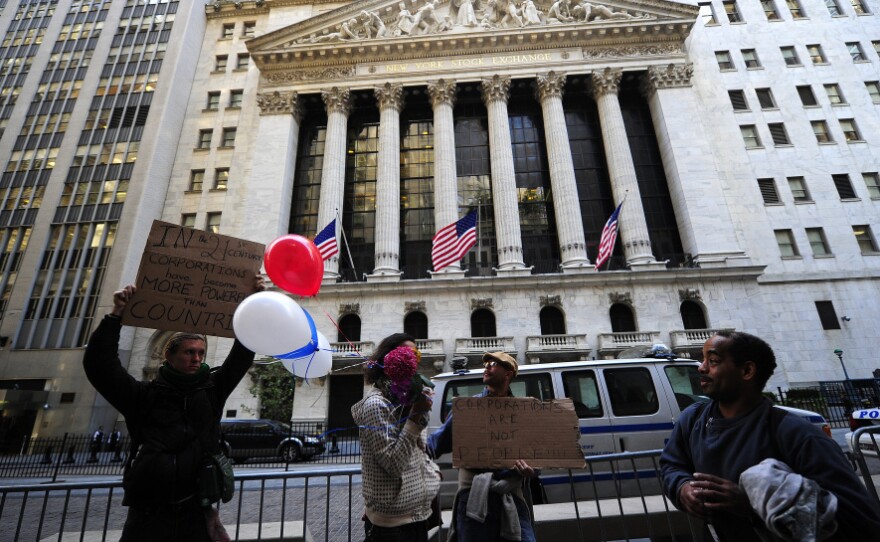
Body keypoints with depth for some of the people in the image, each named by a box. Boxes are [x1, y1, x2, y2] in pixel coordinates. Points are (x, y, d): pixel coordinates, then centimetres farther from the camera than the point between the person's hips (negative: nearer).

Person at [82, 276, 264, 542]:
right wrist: (116, 315, -8)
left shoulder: (212, 389, 7)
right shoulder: (144, 395, 5)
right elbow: (99, 364, -1)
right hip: (147, 514, -1)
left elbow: (242, 354, 4)